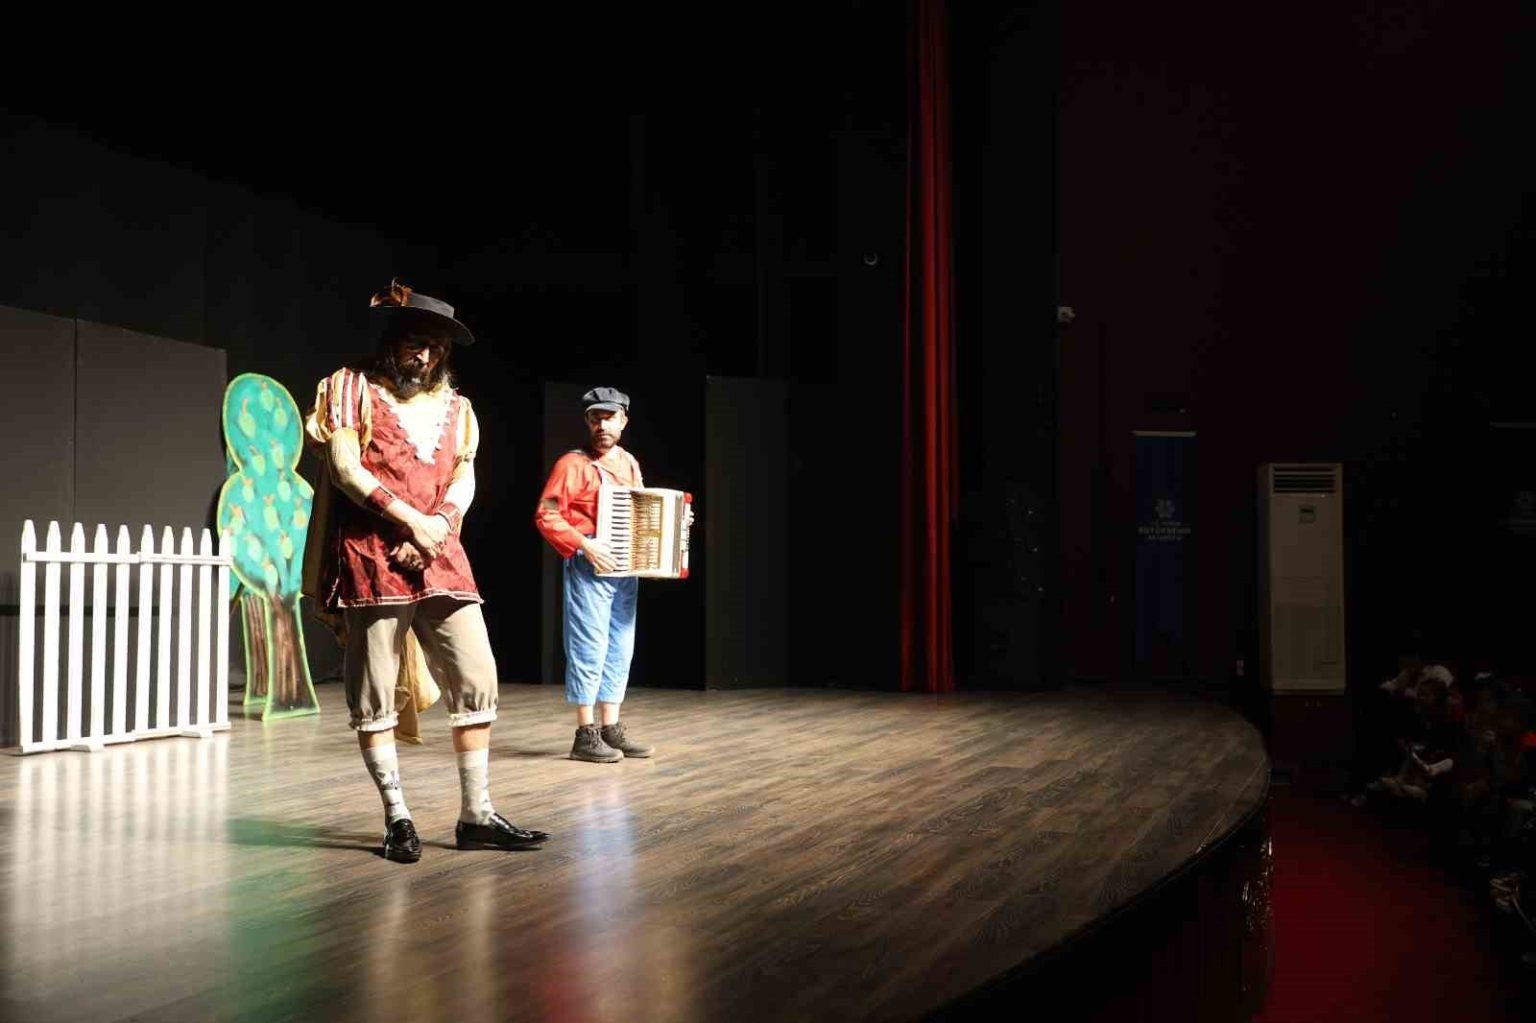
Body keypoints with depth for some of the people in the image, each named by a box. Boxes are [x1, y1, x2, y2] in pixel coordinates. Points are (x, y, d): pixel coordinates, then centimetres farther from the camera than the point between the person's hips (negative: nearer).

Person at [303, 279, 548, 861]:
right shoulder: (353, 388, 5)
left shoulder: (456, 407, 19)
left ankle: (476, 816, 4)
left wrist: (439, 526, -10)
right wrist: (411, 520, -13)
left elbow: (464, 481, 11)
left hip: (440, 557, 5)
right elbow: (344, 468, -6)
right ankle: (397, 819, 7)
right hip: (372, 556, -4)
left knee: (477, 679, -2)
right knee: (373, 694, -2)